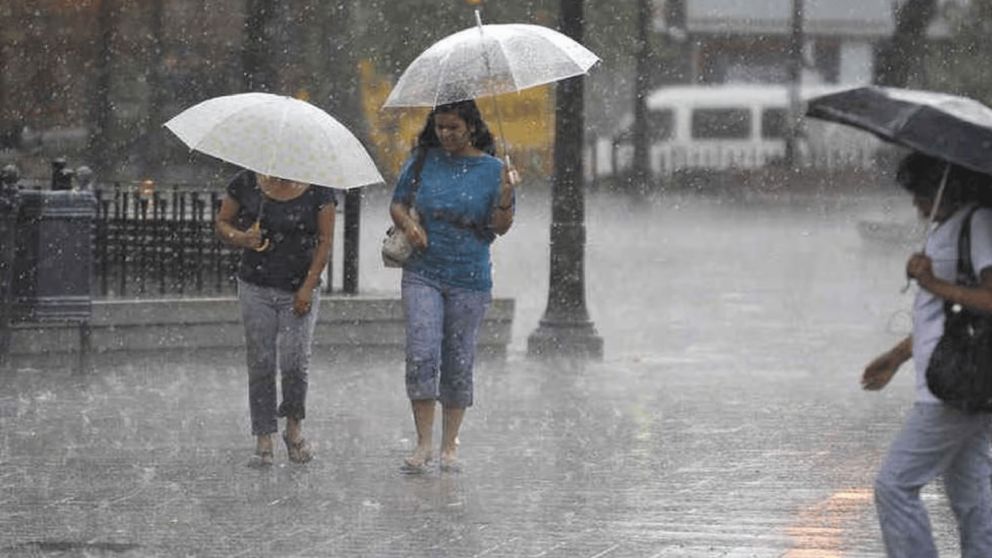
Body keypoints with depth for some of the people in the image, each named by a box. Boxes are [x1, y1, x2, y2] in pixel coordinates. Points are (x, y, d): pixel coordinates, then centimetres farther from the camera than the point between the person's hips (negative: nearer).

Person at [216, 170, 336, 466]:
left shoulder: (318, 190, -2)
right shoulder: (246, 183, 1)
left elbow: (325, 241, -1)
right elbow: (222, 222, 11)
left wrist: (308, 286, -9)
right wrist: (241, 238, -12)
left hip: (299, 291, -1)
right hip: (256, 289, 1)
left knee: (295, 361, -11)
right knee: (261, 364, 0)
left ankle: (294, 428, 14)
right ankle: (264, 441, 6)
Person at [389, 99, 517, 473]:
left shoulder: (491, 169, 0)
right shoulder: (422, 160, 5)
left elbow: (501, 228, -3)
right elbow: (398, 203, 15)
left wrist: (505, 196, -22)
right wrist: (408, 224, -7)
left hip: (469, 280, -1)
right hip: (423, 273, 1)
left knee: (458, 363, 4)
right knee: (422, 355, -12)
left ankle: (448, 447, 15)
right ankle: (424, 444, -7)